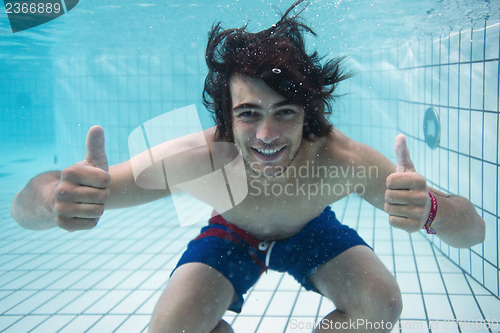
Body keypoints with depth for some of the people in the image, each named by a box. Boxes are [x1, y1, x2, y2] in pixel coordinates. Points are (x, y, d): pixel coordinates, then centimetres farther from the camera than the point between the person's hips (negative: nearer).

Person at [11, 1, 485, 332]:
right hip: (231, 236, -1)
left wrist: (430, 210, -64)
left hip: (312, 233, 1)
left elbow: (473, 229, -38)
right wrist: (52, 198, -68)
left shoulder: (341, 159, -40)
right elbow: (24, 208, -41)